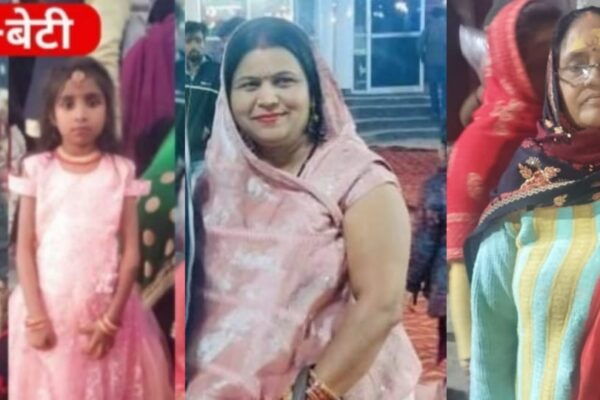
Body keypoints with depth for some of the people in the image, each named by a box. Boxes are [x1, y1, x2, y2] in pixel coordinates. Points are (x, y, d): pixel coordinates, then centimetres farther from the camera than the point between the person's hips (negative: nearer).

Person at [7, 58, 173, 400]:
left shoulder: (121, 171, -1)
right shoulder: (38, 169, -1)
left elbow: (132, 251, -2)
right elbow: (25, 248, -1)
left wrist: (112, 317, -9)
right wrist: (36, 314, -9)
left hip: (102, 309, 0)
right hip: (48, 310, 0)